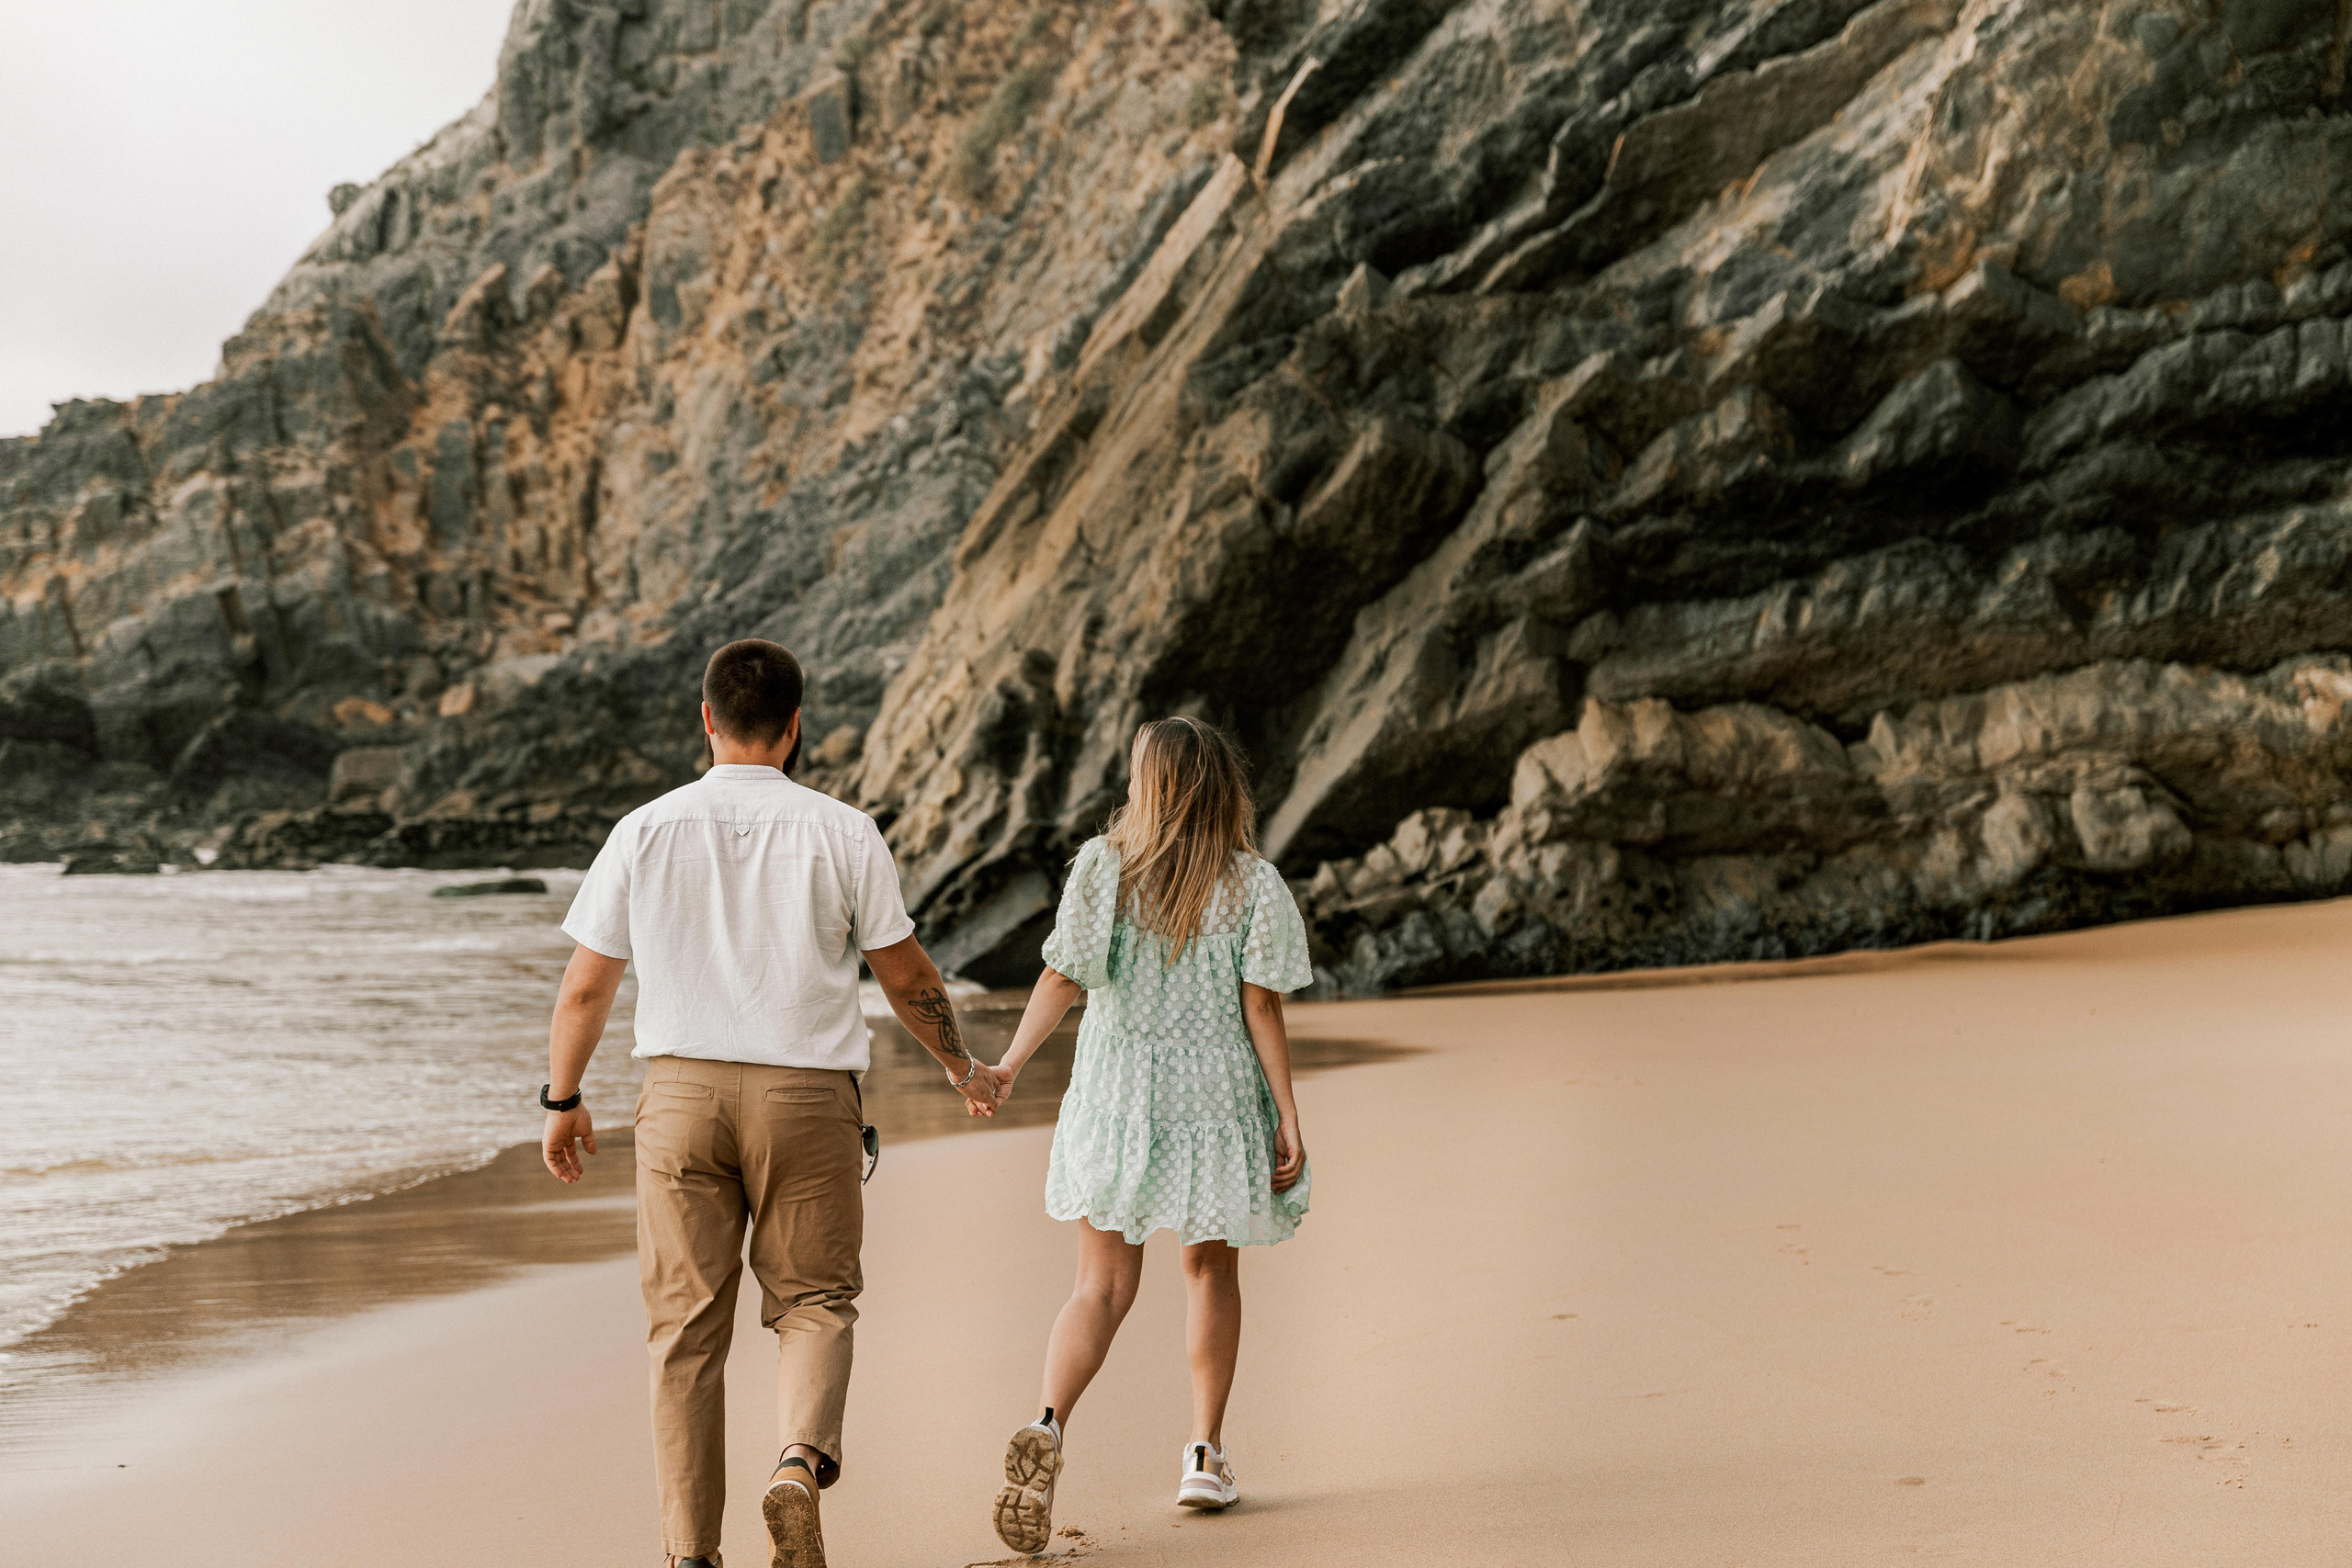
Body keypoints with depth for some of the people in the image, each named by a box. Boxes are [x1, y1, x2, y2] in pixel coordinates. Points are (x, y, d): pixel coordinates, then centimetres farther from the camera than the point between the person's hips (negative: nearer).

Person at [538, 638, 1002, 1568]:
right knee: (813, 1301, 12)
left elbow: (584, 988, 6)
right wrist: (960, 1065, 23)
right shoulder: (843, 834, -2)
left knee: (686, 1324, 7)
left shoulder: (644, 832, 2)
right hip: (807, 1094, -1)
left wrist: (563, 1100, 20)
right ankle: (800, 1462, -15)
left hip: (682, 1093, 1)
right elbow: (906, 977, 6)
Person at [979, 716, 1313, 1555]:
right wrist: (1288, 1117, -4)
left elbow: (1063, 977, -7)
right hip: (1216, 1099, 0)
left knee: (1103, 1287, 3)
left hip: (1116, 1097, 0)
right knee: (1212, 1270, 19)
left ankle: (1046, 1426, -22)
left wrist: (1009, 1066, 0)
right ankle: (1205, 1452, 20)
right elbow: (1260, 1007, -8)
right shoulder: (1252, 883, -4)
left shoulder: (1103, 864, -3)